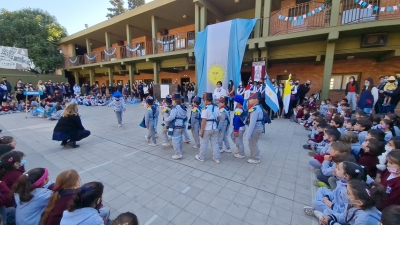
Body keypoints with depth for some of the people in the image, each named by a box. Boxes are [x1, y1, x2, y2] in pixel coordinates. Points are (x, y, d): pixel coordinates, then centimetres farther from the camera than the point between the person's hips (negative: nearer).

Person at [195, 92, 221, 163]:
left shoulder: (205, 109, -18)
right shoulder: (216, 107, 4)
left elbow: (204, 121, -20)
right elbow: (219, 118, 9)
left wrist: (201, 131, -15)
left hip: (207, 129, -6)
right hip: (215, 129, 6)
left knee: (204, 144, 9)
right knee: (215, 143, 13)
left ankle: (201, 157, 22)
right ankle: (216, 158, 19)